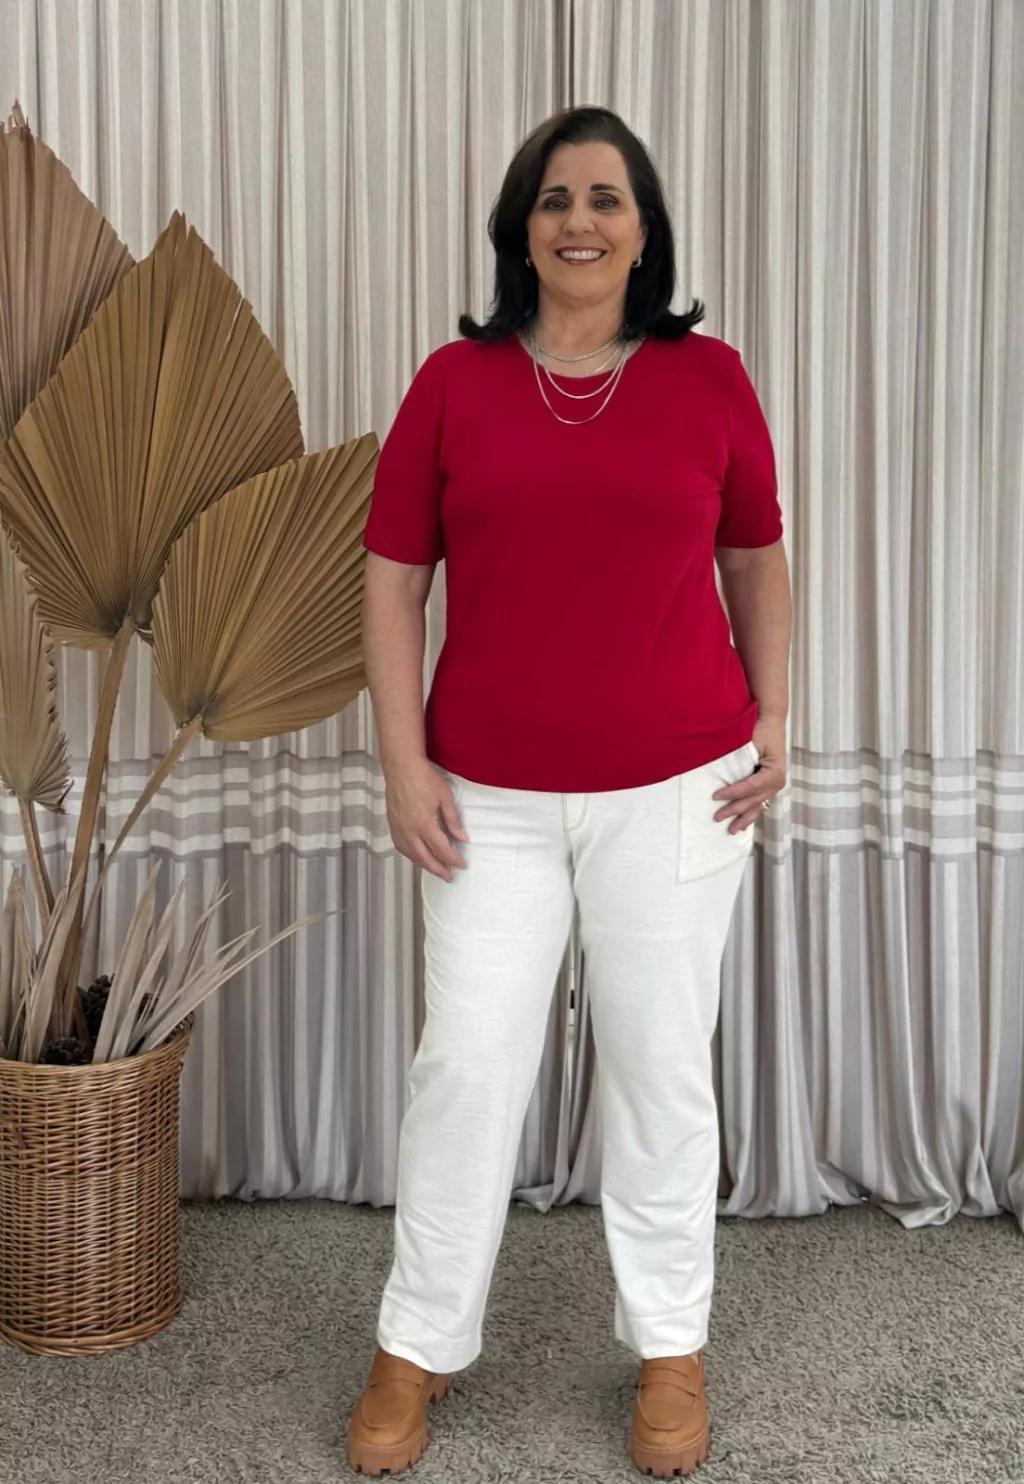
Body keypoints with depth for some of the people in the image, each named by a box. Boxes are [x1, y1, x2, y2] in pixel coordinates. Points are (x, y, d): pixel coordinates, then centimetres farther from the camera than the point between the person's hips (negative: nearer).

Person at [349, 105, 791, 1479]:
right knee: (466, 1062, 5)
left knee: (661, 1062, 10)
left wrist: (773, 719, 4)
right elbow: (393, 581, 2)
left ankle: (671, 1348, 28)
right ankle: (420, 1345, 23)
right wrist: (404, 763, -4)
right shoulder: (454, 383, 0)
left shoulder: (709, 378, 1)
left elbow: (757, 559, 12)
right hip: (491, 797, 0)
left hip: (677, 787, 0)